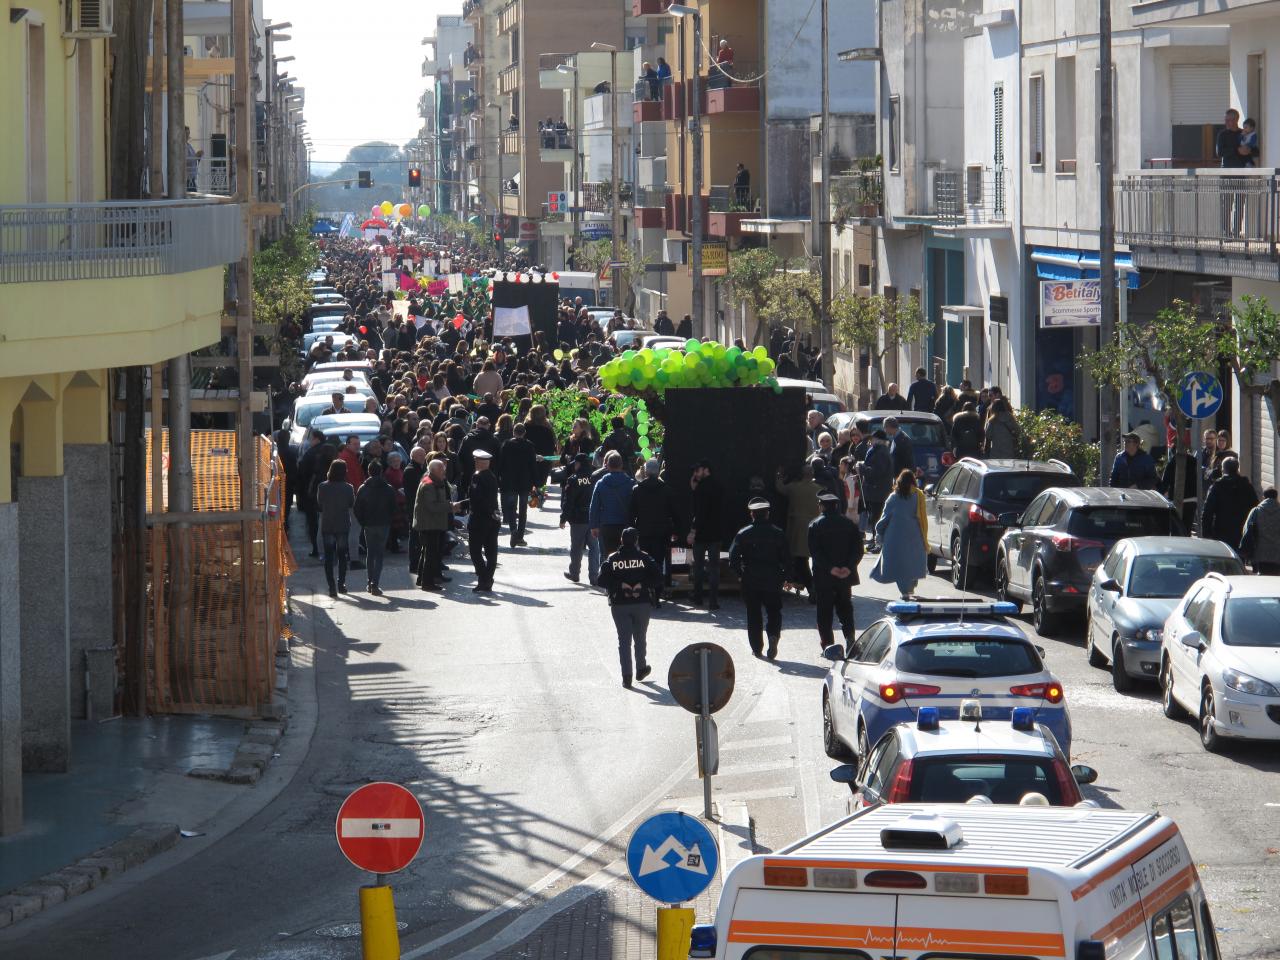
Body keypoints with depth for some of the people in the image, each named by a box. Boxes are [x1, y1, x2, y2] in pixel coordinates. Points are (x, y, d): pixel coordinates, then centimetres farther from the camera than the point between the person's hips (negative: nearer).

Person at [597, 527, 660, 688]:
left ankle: (626, 675, -6)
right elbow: (657, 578, -10)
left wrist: (619, 585, -6)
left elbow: (602, 581, -10)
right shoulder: (644, 558, -4)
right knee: (640, 638, 19)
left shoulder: (612, 559, -3)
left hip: (620, 605, -1)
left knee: (624, 640, 2)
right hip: (642, 603, 1)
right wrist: (642, 584, -6)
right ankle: (641, 669, 32)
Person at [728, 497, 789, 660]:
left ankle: (757, 649, 9)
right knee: (773, 612, 10)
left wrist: (740, 574, 6)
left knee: (753, 615, 9)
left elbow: (733, 557, -8)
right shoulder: (778, 534, -1)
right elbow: (787, 559, -1)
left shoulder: (743, 534, -3)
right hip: (773, 581, 0)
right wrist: (784, 577, 10)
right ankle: (773, 635, -18)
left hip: (750, 581, 0)